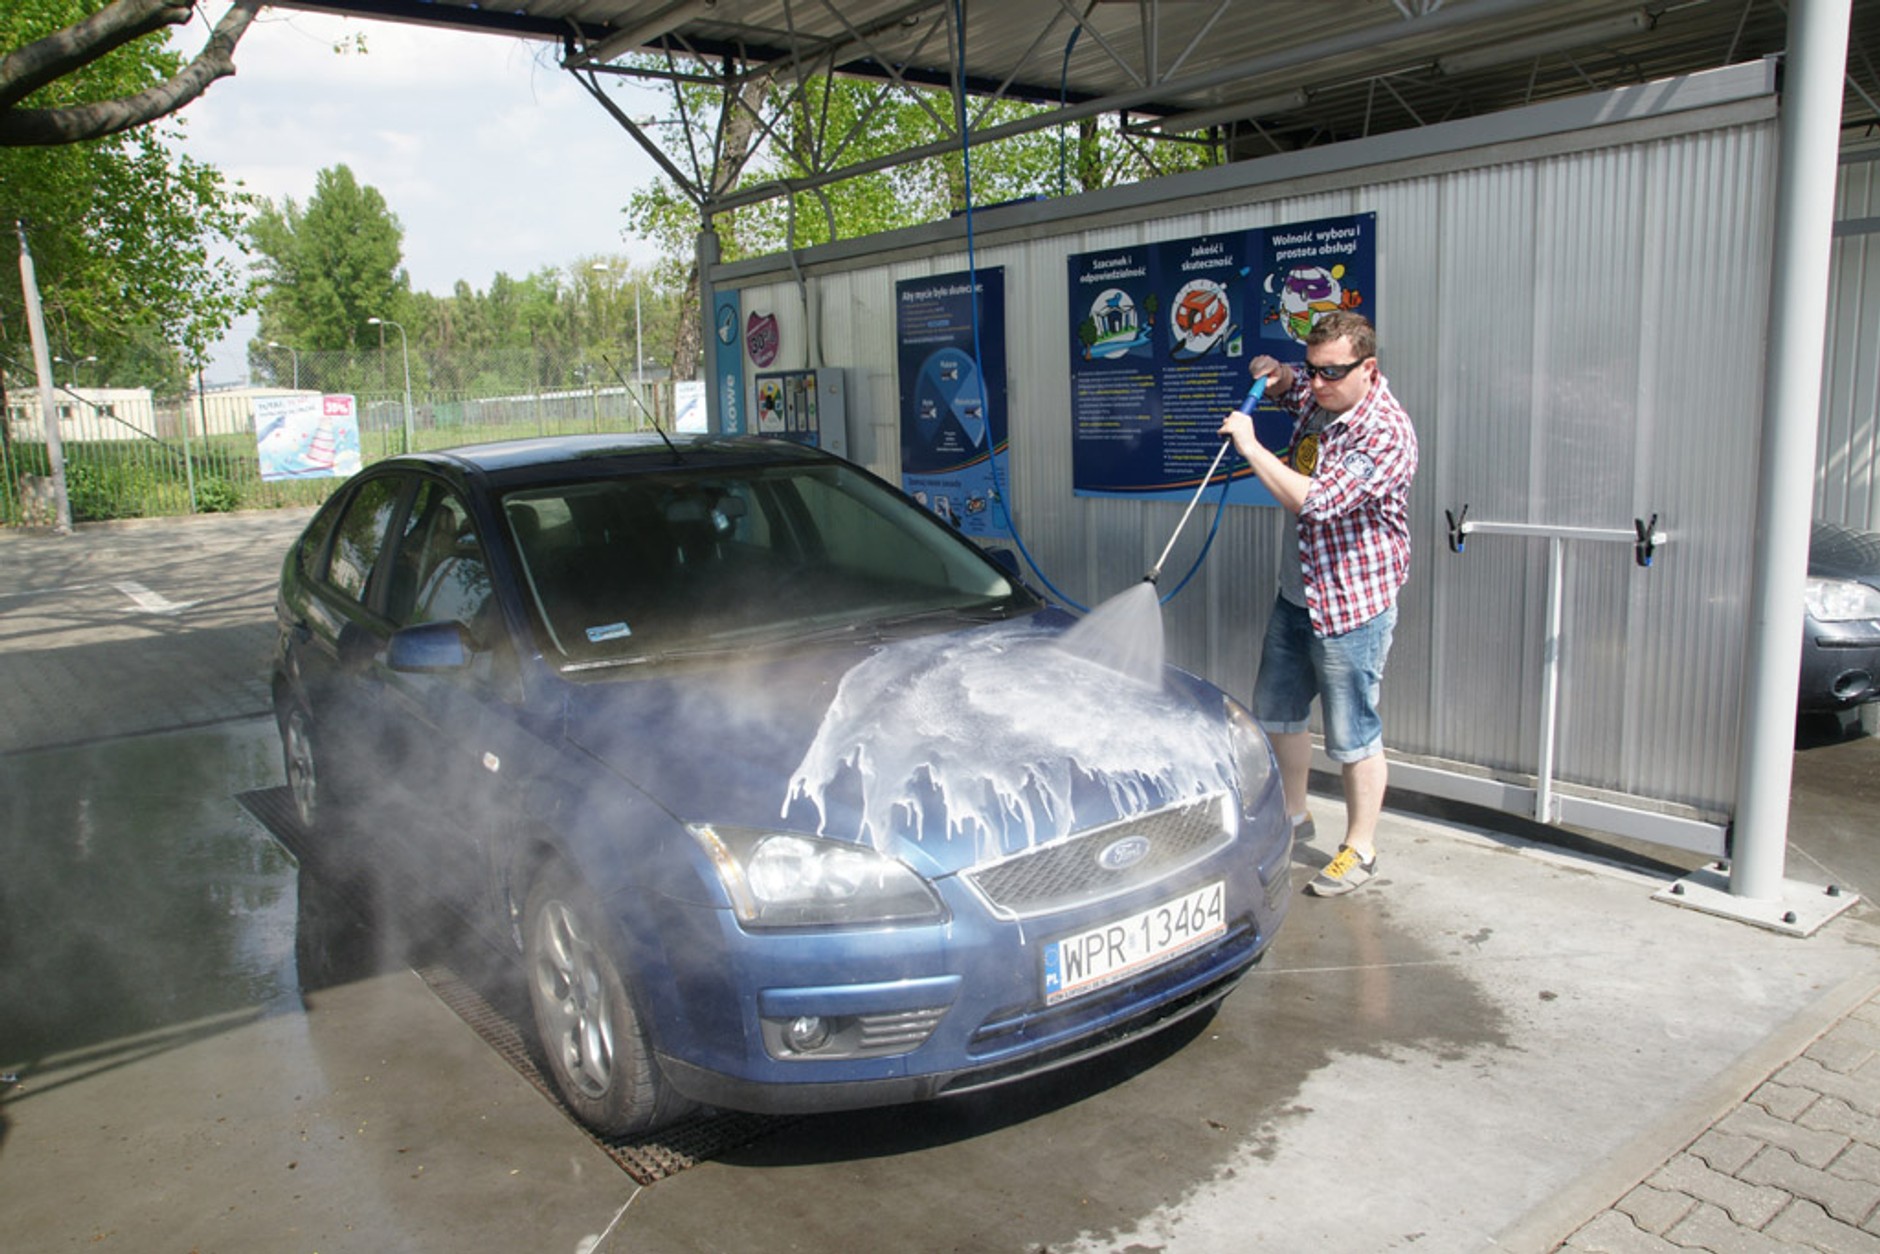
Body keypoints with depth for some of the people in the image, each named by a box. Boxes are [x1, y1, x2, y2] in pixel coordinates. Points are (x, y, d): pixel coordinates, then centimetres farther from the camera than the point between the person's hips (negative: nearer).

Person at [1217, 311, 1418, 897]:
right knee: (1276, 710, 20)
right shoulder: (1317, 397, 3)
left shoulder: (1385, 434, -23)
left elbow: (1314, 500, -31)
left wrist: (1250, 445, -23)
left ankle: (1360, 850, 16)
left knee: (1353, 734, 0)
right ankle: (1293, 815, 39)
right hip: (1296, 593, 9)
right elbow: (1286, 387, 28)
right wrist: (1275, 374, 3)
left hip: (1352, 604, -9)